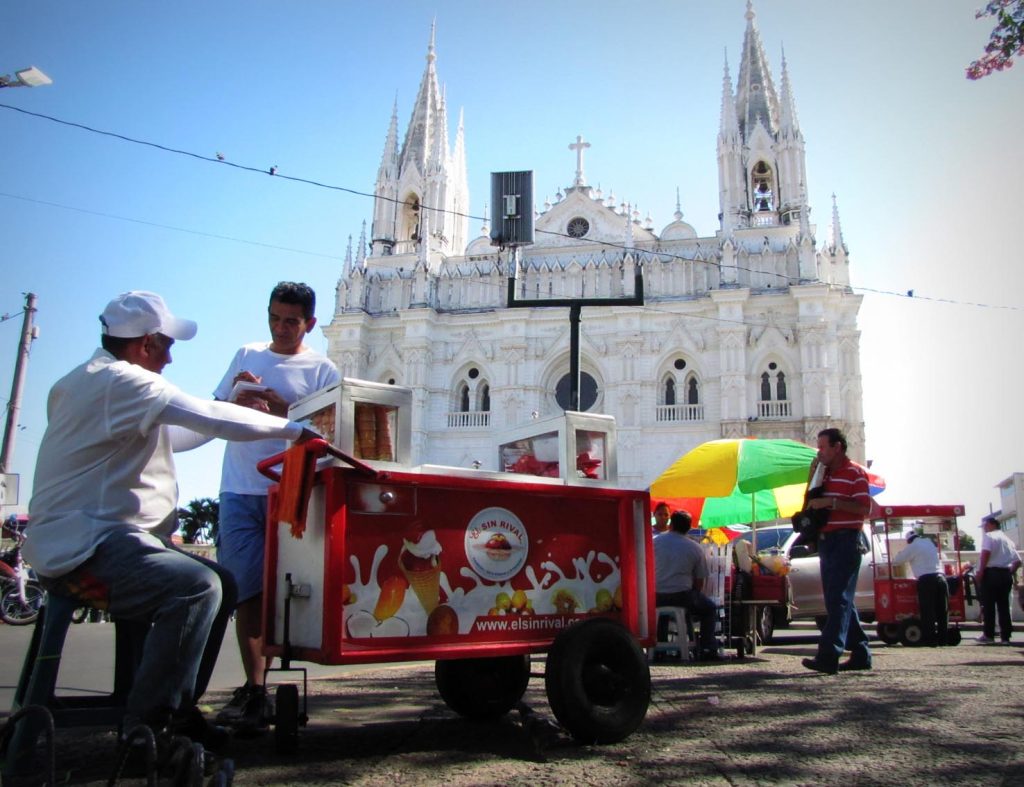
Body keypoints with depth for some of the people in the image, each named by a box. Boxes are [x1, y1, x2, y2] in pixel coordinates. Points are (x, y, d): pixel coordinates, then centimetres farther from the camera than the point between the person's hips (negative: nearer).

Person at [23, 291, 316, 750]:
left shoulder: (91, 381, 21)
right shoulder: (118, 380, -14)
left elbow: (164, 438, 28)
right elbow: (209, 417, -20)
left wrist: (237, 412, 24)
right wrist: (290, 429, -9)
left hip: (85, 536, 11)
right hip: (81, 544, -11)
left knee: (221, 585, 9)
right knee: (197, 587, -29)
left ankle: (177, 712, 14)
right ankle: (146, 728, -17)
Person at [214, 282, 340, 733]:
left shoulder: (321, 370, 4)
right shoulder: (246, 356, 16)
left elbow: (324, 431, -3)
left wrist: (281, 408, -17)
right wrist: (237, 397, -4)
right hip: (239, 490, 3)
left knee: (277, 590, 0)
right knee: (246, 590, -1)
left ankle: (255, 691, 11)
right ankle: (254, 689, 3)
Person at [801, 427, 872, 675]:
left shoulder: (855, 473, -6)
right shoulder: (825, 473, 17)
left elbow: (864, 508, -15)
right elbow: (810, 503, 16)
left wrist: (832, 502, -21)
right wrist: (812, 478, 4)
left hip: (846, 540, -9)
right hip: (826, 540, 9)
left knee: (838, 599, -13)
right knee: (839, 599, 11)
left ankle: (828, 656, -18)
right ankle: (860, 653, 19)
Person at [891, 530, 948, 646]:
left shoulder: (912, 547, 2)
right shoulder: (929, 543, 21)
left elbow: (896, 561, 4)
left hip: (926, 580, -6)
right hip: (940, 577, 6)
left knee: (928, 611, -4)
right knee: (942, 610, 8)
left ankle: (930, 639, -5)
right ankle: (942, 638, 11)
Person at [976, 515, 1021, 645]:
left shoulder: (988, 536, -3)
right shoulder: (1007, 539, 18)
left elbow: (986, 553, -19)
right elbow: (1017, 561, 17)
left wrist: (980, 572, -16)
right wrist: (1009, 573, 20)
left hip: (991, 573, -6)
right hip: (1006, 575, 6)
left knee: (988, 605, -2)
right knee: (1004, 606, 8)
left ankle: (988, 635, -2)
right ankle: (1005, 636, 7)